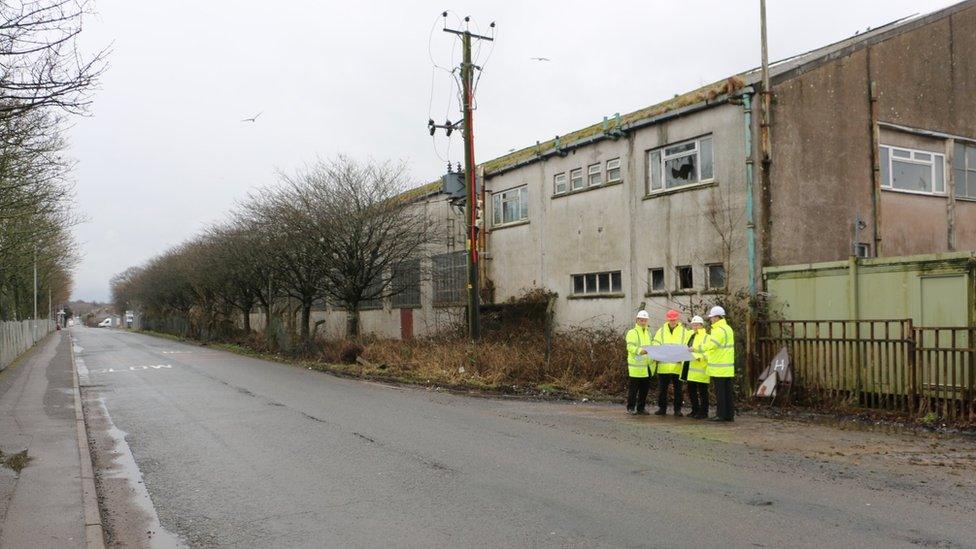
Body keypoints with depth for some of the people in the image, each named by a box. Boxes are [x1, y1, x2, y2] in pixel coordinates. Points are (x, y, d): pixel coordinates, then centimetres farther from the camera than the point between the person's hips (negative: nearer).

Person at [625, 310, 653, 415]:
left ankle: (641, 408, 17)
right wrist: (639, 350, -31)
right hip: (635, 366, -6)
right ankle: (631, 408, 5)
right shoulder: (632, 332, -3)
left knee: (644, 388, 9)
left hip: (646, 365, 7)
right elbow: (630, 346, -14)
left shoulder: (648, 333, 19)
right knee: (633, 388, -2)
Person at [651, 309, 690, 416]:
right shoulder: (661, 330, 9)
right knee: (662, 388, 6)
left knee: (678, 389, 6)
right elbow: (655, 344, 4)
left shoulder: (684, 331, 8)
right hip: (663, 366, 1)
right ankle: (662, 408, 16)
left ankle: (677, 409, 14)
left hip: (678, 366, -1)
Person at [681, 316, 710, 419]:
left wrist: (699, 356, -30)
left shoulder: (706, 337, -6)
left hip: (700, 369, -8)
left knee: (702, 392, 0)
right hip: (690, 368, 8)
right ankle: (695, 410, 24)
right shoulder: (690, 335, 18)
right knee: (691, 391, 14)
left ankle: (703, 412, 5)